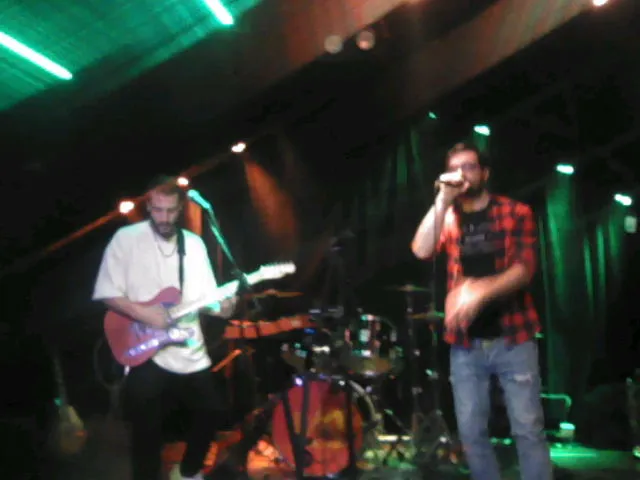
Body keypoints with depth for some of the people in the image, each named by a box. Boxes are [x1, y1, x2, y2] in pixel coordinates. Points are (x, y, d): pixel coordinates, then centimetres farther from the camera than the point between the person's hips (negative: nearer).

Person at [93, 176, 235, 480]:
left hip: (191, 352, 5)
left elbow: (207, 296, 5)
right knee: (147, 429, -8)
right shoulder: (126, 238, -8)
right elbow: (107, 293, -8)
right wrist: (143, 313, -20)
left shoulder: (194, 244, 5)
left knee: (212, 410, 11)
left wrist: (222, 307, -16)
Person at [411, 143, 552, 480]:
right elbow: (421, 250, -10)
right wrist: (443, 200, -15)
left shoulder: (516, 213, 3)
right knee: (471, 432, 6)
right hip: (465, 343, 2)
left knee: (528, 429, -2)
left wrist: (481, 289, -25)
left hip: (513, 338, -2)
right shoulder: (447, 218, 9)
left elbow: (524, 270, -9)